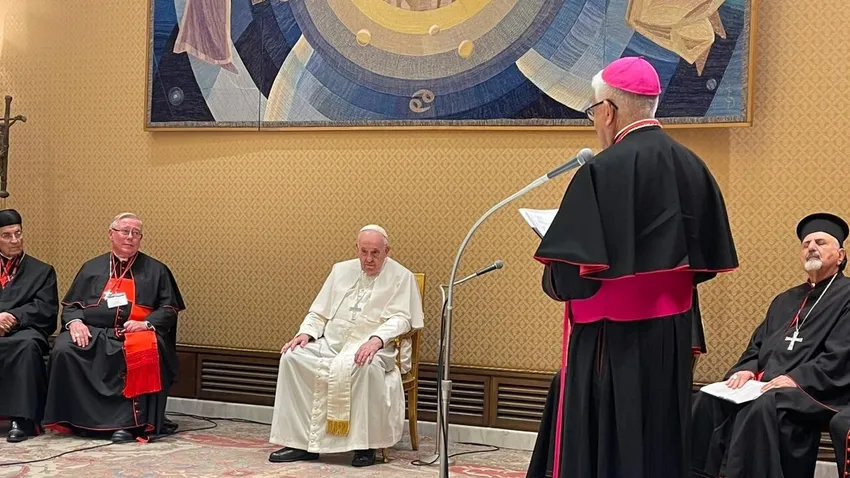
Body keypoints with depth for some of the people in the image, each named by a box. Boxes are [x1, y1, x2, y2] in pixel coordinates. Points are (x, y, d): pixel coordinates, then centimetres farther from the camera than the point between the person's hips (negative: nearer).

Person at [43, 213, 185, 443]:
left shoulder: (156, 270, 16)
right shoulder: (92, 268, 22)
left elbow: (169, 309, 10)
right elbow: (70, 305, 19)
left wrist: (146, 323, -9)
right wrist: (74, 321, -4)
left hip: (135, 332, -2)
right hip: (91, 332, 2)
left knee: (145, 353, -38)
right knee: (63, 350, -30)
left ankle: (128, 423, -34)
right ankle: (74, 417, -19)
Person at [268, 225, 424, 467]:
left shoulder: (401, 277, 2)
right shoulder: (341, 270, 17)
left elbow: (401, 319, -9)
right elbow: (320, 312, 19)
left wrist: (376, 340, -28)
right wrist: (306, 332, -2)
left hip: (371, 348, -5)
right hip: (330, 344, 5)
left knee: (366, 366, -39)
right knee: (292, 357, -20)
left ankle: (365, 444, -24)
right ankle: (299, 440, -18)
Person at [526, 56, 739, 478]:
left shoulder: (603, 170, -18)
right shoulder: (691, 168, 3)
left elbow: (570, 275, -20)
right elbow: (709, 258, 8)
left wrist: (552, 276, 1)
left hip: (612, 339, -7)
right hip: (671, 338, 7)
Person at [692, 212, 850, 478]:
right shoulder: (785, 300, 27)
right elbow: (758, 344, 24)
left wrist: (797, 379, -20)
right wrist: (747, 368, 1)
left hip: (815, 390, -7)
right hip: (767, 385, 7)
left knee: (761, 408, -37)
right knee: (708, 399, -19)